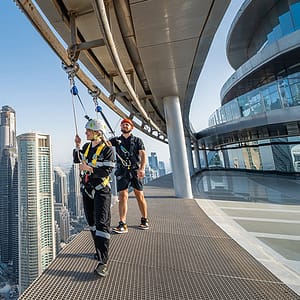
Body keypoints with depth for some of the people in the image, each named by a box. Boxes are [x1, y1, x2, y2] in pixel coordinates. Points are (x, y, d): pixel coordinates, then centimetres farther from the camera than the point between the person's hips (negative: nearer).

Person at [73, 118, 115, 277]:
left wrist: (89, 168, -19)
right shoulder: (86, 147, 7)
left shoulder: (107, 149, -15)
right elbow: (77, 160, 16)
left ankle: (102, 262, -1)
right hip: (87, 189, 8)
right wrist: (77, 146, 6)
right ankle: (100, 250, 37)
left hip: (101, 191, -8)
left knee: (102, 223, -9)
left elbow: (106, 171, -20)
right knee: (92, 222, 18)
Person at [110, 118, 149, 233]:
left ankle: (144, 220, 20)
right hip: (122, 171, 1)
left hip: (135, 171, -1)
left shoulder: (137, 140, 9)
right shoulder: (116, 140, 16)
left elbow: (143, 154, -2)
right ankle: (122, 224, 2)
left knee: (140, 196, 4)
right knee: (122, 196, -4)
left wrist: (142, 168, -17)